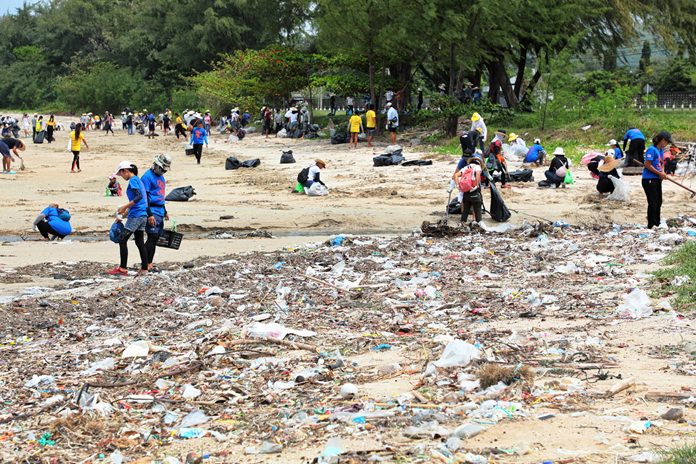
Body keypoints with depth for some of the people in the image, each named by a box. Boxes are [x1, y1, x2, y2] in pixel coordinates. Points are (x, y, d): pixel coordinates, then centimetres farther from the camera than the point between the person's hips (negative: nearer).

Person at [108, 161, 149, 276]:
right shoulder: (138, 180, 19)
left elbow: (139, 196, -22)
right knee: (140, 242, 11)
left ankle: (123, 268, -6)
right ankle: (144, 269, 11)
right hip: (142, 215, 9)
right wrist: (122, 215, 25)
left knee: (123, 241, -5)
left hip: (135, 215, -9)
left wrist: (124, 207, -21)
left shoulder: (133, 180, -9)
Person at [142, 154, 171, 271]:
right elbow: (145, 197, -15)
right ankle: (146, 264, -11)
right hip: (152, 211, -9)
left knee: (156, 238, 7)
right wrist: (149, 215, -20)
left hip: (160, 211, 9)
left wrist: (165, 212, 31)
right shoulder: (147, 176, -11)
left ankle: (149, 265, 11)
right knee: (152, 237, -13)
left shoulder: (161, 177, 18)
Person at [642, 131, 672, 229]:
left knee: (658, 202, 15)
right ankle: (651, 226, -1)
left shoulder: (661, 150, 12)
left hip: (657, 180, 9)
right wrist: (659, 173, -14)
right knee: (653, 203, -7)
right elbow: (647, 165, -21)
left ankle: (657, 224, 27)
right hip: (649, 180, -9)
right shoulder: (652, 149, -16)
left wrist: (663, 172, 2)